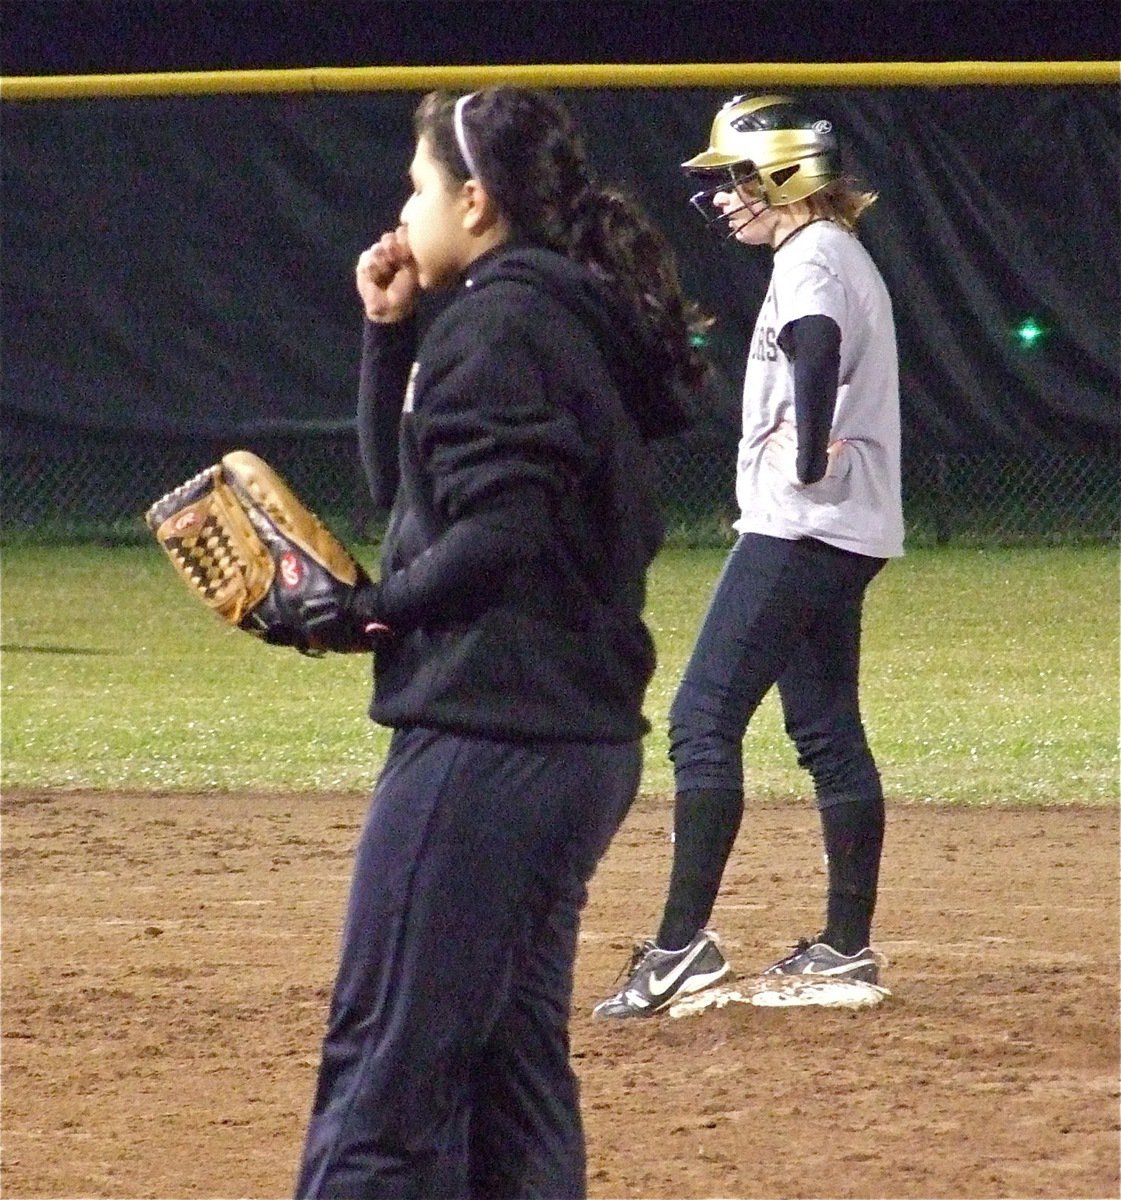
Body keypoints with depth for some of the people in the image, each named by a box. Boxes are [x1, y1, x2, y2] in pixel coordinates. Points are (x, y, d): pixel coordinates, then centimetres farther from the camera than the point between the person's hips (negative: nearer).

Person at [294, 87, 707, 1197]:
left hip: (486, 740, -11)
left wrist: (368, 607, -11)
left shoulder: (498, 324, -12)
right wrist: (388, 334, 16)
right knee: (513, 1054, 15)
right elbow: (401, 486, 25)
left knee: (384, 1058, -11)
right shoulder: (572, 318, 18)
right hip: (582, 738, 11)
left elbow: (495, 537, -21)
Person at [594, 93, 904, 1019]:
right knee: (826, 728, 13)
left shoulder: (813, 260, -13)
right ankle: (848, 944, 16)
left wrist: (809, 457, -30)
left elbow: (816, 345, -34)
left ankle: (684, 942, -19)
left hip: (799, 526, -11)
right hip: (845, 530, 11)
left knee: (705, 718, -13)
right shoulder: (839, 257, 19)